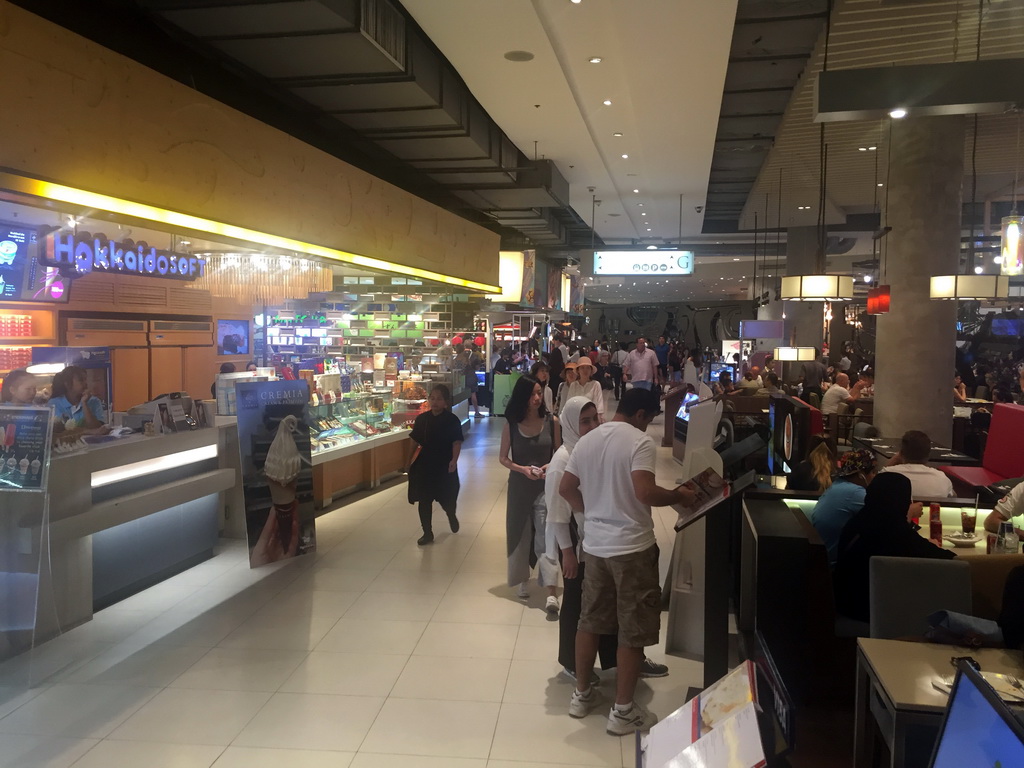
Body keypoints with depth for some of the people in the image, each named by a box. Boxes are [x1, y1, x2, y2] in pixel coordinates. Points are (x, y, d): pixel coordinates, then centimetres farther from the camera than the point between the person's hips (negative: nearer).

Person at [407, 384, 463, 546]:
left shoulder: (452, 420, -9)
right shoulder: (421, 419, 2)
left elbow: (457, 442, -14)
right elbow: (415, 441, 10)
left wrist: (454, 460, -28)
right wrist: (410, 460, 12)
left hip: (444, 465, -3)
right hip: (424, 465, 3)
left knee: (446, 499, 6)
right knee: (424, 500, 6)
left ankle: (452, 516, 42)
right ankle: (427, 533, 20)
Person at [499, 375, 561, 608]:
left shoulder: (551, 422, -5)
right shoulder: (511, 424, -5)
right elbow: (503, 458, 1)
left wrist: (550, 466, -16)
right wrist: (522, 469, -16)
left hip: (546, 486, -1)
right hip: (519, 486, 1)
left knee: (545, 536, -8)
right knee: (520, 533, 13)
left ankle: (551, 592, -11)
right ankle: (523, 579, 33)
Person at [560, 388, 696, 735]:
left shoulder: (587, 441, 6)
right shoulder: (640, 442, -14)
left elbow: (565, 488, 10)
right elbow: (644, 492, -25)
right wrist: (678, 496, -9)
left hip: (594, 544, 7)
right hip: (632, 547, -7)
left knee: (590, 620, 18)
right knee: (633, 630, 5)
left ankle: (581, 694, 30)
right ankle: (623, 710, 14)